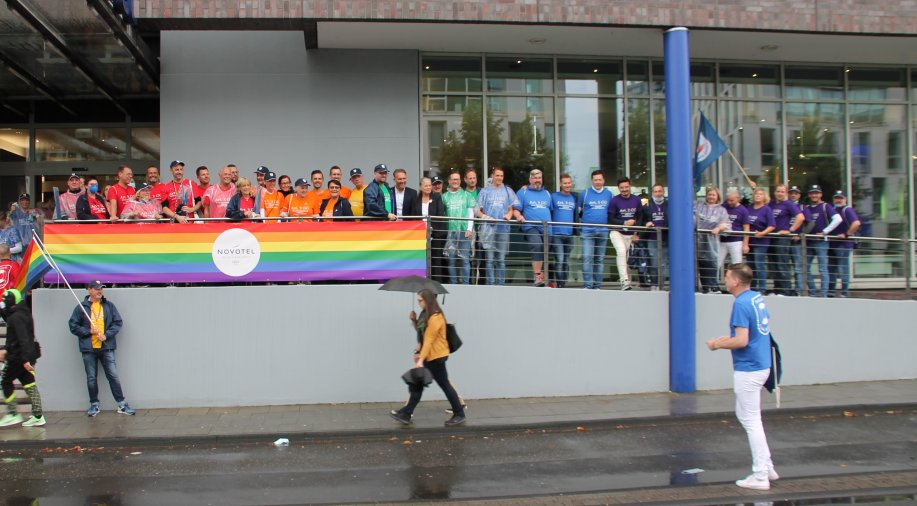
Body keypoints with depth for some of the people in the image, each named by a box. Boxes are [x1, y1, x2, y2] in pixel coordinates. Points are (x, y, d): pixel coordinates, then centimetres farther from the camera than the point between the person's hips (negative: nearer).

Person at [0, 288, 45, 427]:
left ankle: (13, 414, 4)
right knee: (29, 384, 8)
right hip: (28, 356, 9)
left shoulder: (15, 317, -17)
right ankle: (38, 416, 5)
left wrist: (25, 359, -28)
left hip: (18, 357, -9)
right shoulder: (24, 313, 11)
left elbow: (23, 339, -24)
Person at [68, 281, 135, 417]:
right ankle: (94, 405, 21)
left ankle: (122, 404, 4)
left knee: (113, 376, -1)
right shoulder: (81, 307, 2)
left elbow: (118, 322, 4)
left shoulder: (109, 306, 5)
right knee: (91, 378, 8)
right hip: (88, 349, 0)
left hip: (106, 347, 0)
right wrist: (88, 331, -10)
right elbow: (73, 326, 2)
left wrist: (107, 335, -9)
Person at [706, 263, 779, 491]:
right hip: (761, 365, 10)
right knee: (744, 415, 20)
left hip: (748, 369, -10)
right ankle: (767, 467, 23)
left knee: (751, 421, -1)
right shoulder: (758, 298, 9)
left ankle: (760, 476, 6)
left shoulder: (741, 303, -19)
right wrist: (730, 337, 16)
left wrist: (718, 344, -9)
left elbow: (742, 341, -24)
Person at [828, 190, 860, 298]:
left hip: (844, 244, -8)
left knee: (843, 269, -5)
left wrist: (846, 234, -19)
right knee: (831, 268, 12)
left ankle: (845, 293, -1)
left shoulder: (847, 210, -8)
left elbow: (856, 223, -23)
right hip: (832, 244, 8)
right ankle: (830, 292, 20)